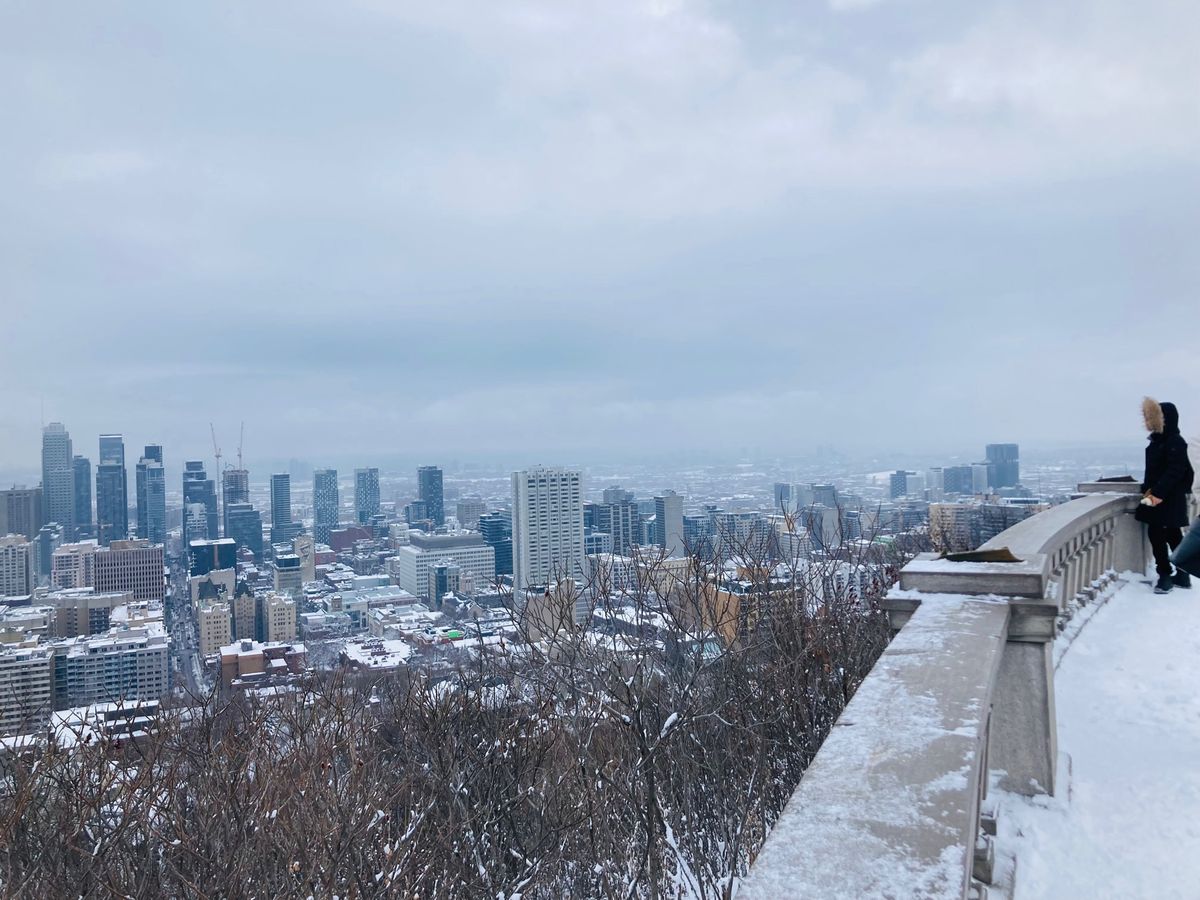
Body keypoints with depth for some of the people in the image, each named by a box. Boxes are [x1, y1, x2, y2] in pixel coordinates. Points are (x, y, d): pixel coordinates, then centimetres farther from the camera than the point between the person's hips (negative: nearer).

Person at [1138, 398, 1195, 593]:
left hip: (1170, 499, -9)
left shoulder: (1175, 442, -15)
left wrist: (1158, 493, -25)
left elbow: (1175, 471, -21)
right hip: (1157, 497, 9)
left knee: (1156, 534, -8)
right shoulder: (1157, 441, 12)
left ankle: (1165, 575, 0)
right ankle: (1182, 575, 21)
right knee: (1173, 536, 13)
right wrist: (1148, 489, 4)